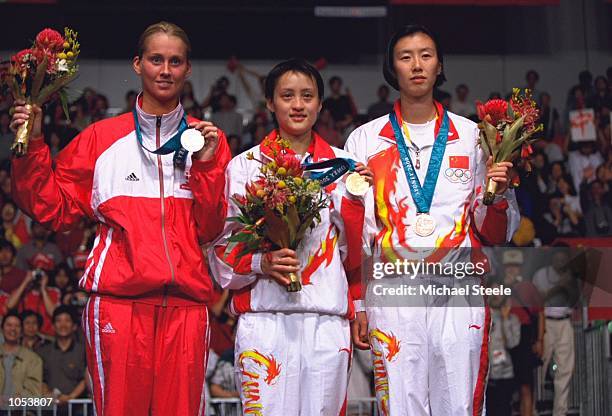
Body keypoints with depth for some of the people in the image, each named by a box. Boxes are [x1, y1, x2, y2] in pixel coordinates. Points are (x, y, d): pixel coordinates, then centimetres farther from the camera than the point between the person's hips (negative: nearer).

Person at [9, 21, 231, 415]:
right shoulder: (102, 138, 12)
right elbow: (54, 208, 11)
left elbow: (211, 230, 7)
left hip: (185, 305, 1)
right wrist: (33, 147, 2)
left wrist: (206, 165, -4)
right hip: (118, 302, -1)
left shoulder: (207, 139, 14)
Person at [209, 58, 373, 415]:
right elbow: (223, 247, 6)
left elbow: (356, 252, 10)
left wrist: (354, 198, -4)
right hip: (265, 316, -2)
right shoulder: (246, 165, 8)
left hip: (328, 320, 2)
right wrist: (260, 262, -12)